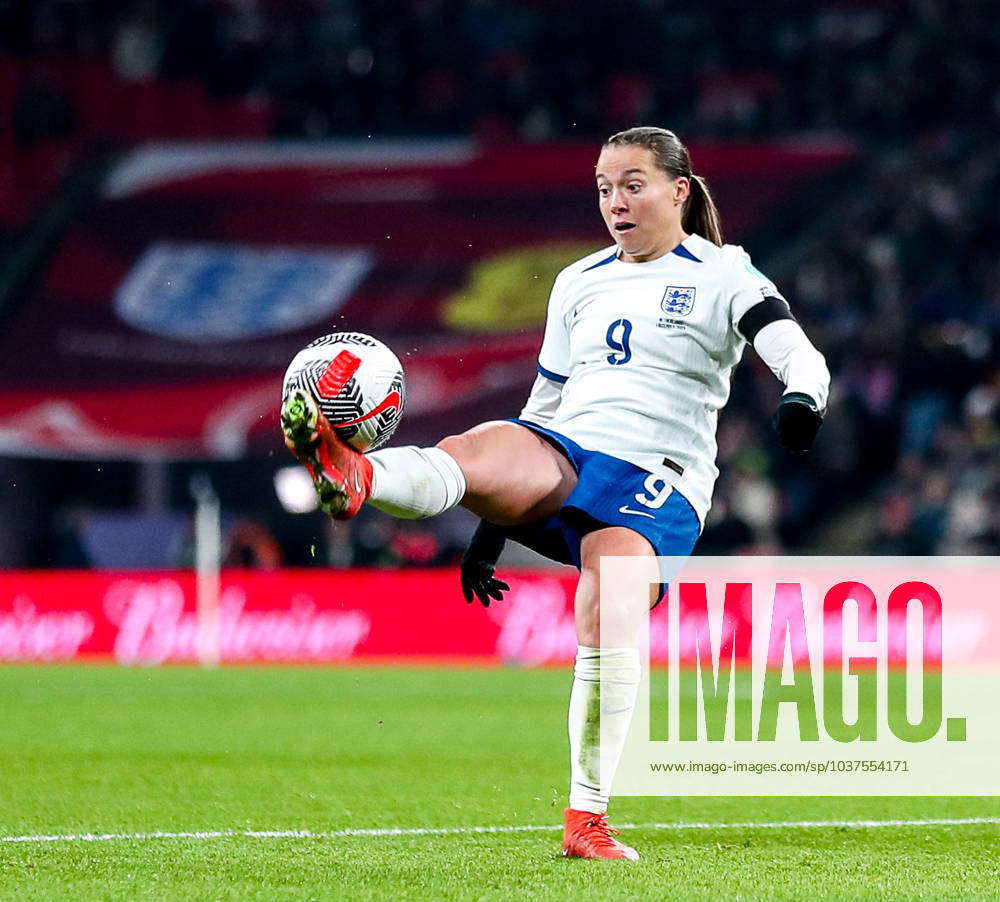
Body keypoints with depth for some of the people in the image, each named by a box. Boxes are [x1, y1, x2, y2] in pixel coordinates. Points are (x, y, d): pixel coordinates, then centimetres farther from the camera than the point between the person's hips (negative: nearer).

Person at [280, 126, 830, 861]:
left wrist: (802, 399, -36)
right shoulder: (579, 283, 21)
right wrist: (493, 528, 23)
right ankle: (354, 477, -64)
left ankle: (587, 818, -21)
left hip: (657, 483, -4)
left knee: (605, 609, -31)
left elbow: (802, 359, -10)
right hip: (560, 458, 4)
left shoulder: (722, 277, 5)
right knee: (475, 452, -30)